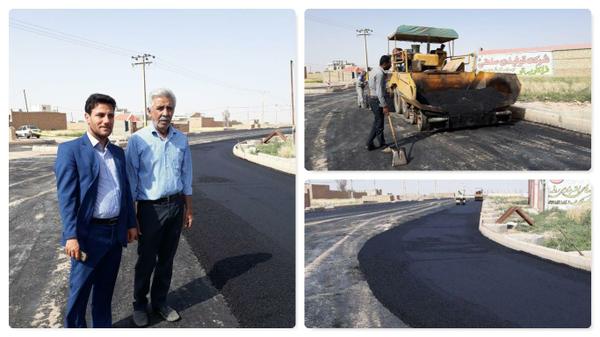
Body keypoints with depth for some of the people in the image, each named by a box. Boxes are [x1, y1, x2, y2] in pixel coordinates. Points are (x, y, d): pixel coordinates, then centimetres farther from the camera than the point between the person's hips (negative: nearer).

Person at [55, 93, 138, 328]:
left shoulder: (118, 152, 11)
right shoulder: (70, 150, -8)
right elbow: (66, 197, -14)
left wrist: (131, 223, 13)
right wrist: (71, 236, -19)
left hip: (116, 232, 6)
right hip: (89, 234, -6)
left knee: (105, 289, 18)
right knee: (79, 291, 7)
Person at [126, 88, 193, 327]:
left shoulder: (181, 140, 2)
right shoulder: (138, 140, -10)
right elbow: (131, 181, -6)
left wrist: (188, 209, 10)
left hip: (176, 206, 4)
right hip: (150, 208, -4)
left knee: (167, 259, 14)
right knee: (146, 260, 8)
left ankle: (160, 302, 31)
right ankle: (139, 305, 26)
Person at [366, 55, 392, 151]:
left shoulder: (376, 71, 12)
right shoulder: (380, 74, -20)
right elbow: (379, 92, -24)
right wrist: (384, 106, -24)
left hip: (373, 99, 10)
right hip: (377, 101, -10)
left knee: (377, 122, 14)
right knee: (378, 123, -2)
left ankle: (382, 143, 22)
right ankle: (369, 144, 4)